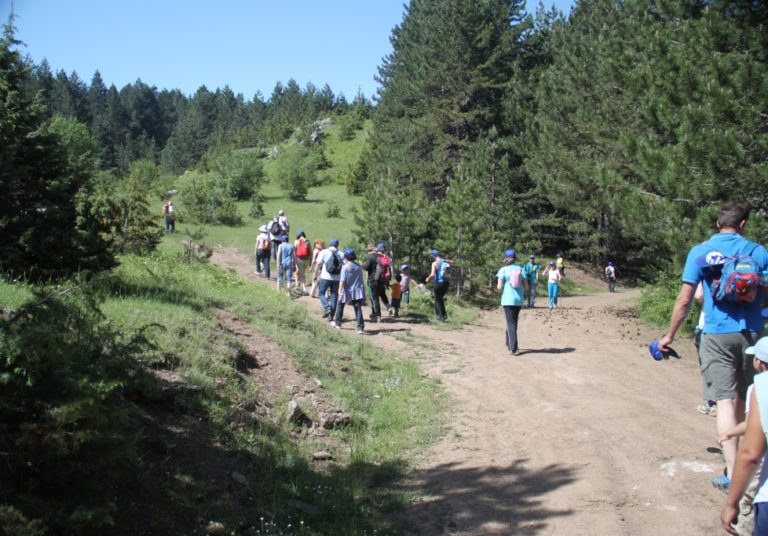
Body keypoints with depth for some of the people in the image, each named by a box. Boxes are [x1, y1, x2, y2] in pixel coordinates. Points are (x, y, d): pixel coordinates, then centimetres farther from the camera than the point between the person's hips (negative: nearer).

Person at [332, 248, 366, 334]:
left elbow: (342, 281, -18)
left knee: (340, 306, 19)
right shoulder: (358, 266, 3)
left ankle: (337, 323, 31)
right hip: (357, 291, 3)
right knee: (358, 308, -2)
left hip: (347, 291, -3)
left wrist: (340, 291, -19)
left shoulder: (345, 267, -13)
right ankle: (360, 327, -11)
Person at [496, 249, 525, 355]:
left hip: (508, 300, -3)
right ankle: (509, 344, 31)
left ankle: (513, 348, -10)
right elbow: (525, 285, 2)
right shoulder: (520, 269, 3)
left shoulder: (503, 270, -6)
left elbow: (499, 287, -10)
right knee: (513, 322, 20)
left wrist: (498, 286, 12)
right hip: (519, 300, 4)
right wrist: (524, 295, 19)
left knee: (511, 323, -2)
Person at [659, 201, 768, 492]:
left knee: (725, 401, -3)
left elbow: (684, 300, -5)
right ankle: (736, 453, 31)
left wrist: (669, 335, 3)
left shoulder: (700, 252, -3)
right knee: (743, 399, 16)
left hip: (717, 335, -2)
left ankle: (733, 473, -7)